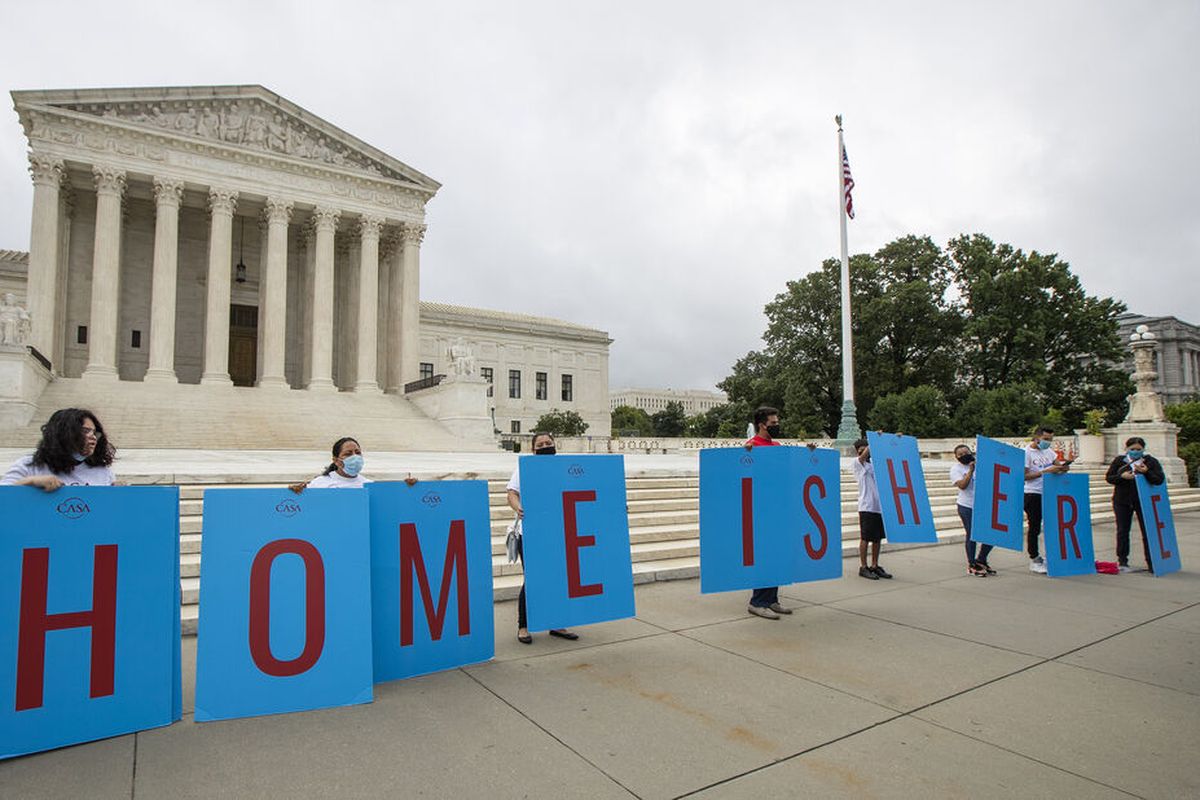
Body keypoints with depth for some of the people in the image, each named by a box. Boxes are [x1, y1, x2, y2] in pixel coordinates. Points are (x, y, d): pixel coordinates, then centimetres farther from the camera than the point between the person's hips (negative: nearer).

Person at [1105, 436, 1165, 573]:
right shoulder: (1119, 460, 0)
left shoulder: (1151, 461, -3)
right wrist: (1122, 476, -18)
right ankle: (1122, 562, 16)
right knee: (1123, 531, 7)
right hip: (1122, 501, 1)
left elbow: (1160, 480, -10)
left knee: (1147, 531, 0)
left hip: (1144, 501, -1)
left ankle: (1151, 562, 10)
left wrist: (1146, 472, -27)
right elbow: (1108, 477, 0)